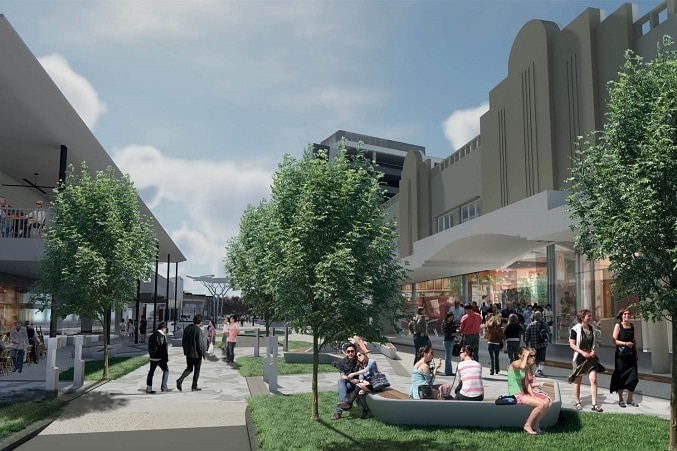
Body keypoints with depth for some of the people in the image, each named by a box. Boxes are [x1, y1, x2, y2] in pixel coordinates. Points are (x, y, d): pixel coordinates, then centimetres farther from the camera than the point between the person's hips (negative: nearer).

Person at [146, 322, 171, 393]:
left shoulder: (152, 335, 11)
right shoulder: (162, 336, -15)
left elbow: (149, 347, 16)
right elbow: (164, 349, -17)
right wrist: (166, 358, -12)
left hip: (152, 357, 8)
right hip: (159, 358, -8)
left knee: (151, 372, 11)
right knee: (166, 370, 5)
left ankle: (148, 388, 11)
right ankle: (164, 387, 2)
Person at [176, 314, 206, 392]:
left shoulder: (187, 328, 5)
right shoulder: (199, 330, -19)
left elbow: (183, 341, 12)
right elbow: (200, 343, -19)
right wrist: (204, 354, -10)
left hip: (188, 353, 6)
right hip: (196, 353, -6)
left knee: (189, 368, 17)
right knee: (197, 369, 9)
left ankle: (180, 380, -4)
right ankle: (194, 386, 13)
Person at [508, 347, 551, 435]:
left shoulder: (526, 367, 11)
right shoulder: (515, 364, -15)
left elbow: (527, 384, 13)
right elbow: (522, 366, -41)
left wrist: (533, 396, 0)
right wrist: (526, 355, -25)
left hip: (523, 393, 9)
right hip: (515, 395, -9)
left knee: (547, 403, -1)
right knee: (540, 405, -21)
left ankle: (535, 424, 12)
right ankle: (527, 426, -5)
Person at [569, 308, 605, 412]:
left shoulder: (592, 328, 5)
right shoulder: (575, 329, -11)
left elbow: (594, 342, 15)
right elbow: (572, 344, -11)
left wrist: (594, 351, -4)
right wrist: (583, 353, -19)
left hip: (591, 357, 4)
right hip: (579, 357, -4)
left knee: (593, 380, -5)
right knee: (578, 380, 8)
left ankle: (594, 404, 0)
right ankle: (577, 402, 23)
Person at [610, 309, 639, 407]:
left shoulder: (632, 326, 11)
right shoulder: (618, 325, -4)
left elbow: (634, 340, 18)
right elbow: (614, 340, -8)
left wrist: (636, 353, 16)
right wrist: (625, 343, -20)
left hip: (631, 354, 5)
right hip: (621, 354, -5)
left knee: (633, 377, 2)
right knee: (621, 377, 2)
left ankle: (630, 399, 15)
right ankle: (621, 399, 13)